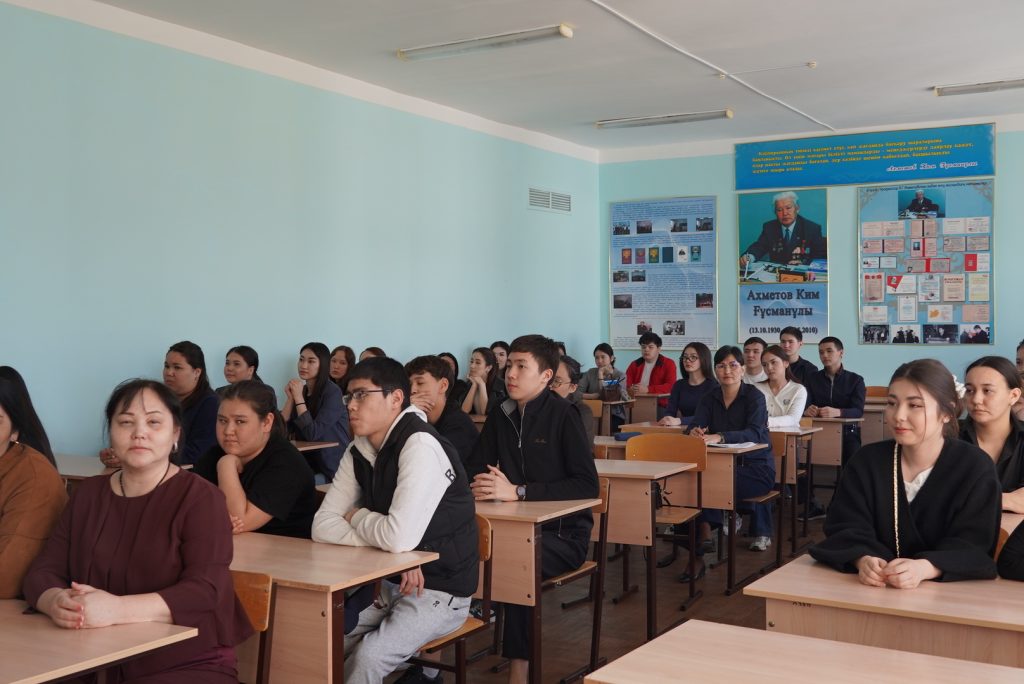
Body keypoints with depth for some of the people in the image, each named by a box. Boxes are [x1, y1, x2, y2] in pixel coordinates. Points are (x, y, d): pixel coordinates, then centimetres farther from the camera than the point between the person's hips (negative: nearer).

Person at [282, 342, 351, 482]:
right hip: (307, 465, 6)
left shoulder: (332, 392, -13)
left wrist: (299, 398, -20)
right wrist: (290, 398, -9)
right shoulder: (301, 390, 8)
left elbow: (313, 434, -20)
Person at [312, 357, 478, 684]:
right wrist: (382, 546, -19)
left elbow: (400, 537, -31)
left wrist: (357, 517, -10)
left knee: (367, 658, -24)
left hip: (438, 590, -7)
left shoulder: (421, 445, -22)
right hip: (390, 583, 8)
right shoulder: (358, 452, 3)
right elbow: (322, 526, -3)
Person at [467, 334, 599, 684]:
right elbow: (474, 469, 10)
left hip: (563, 531, -5)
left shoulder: (563, 415, -12)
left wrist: (518, 492, -25)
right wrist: (482, 485, -16)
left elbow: (587, 485, -20)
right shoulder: (500, 416, 6)